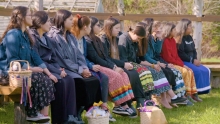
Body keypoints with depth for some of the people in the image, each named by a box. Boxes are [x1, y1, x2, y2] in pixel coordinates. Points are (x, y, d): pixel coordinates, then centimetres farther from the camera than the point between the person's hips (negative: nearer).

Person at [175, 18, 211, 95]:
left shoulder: (189, 38, 16)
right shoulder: (179, 39, -11)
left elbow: (193, 51, 18)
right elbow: (181, 54, -19)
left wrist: (195, 59, -2)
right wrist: (192, 61, -17)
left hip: (192, 61, 9)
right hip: (183, 62, -9)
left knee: (206, 71, -6)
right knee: (197, 71, -28)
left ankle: (202, 90, -8)